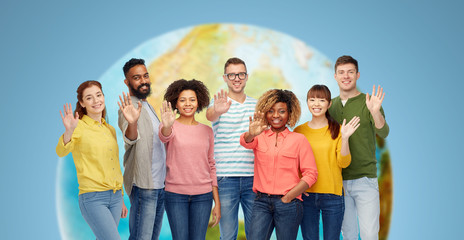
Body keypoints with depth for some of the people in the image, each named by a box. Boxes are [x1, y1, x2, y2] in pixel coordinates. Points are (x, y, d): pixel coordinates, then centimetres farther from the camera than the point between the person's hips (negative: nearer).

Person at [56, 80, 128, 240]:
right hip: (93, 198, -6)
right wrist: (69, 132, -43)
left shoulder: (110, 130, 15)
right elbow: (61, 152, -24)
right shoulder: (79, 127, -5)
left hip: (115, 197, 6)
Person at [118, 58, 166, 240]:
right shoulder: (129, 107, -12)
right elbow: (130, 139, -32)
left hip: (160, 183, 9)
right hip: (143, 184, -9)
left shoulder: (148, 107, 17)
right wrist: (131, 123, -51)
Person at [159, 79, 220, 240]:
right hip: (176, 194, -2)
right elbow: (164, 136, -25)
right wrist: (167, 126, -50)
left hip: (203, 196, 3)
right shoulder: (171, 126, 0)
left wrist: (217, 202, 7)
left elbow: (211, 166, 11)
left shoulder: (207, 131, 9)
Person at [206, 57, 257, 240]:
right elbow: (210, 115, -27)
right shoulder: (219, 103, -1)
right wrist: (217, 112, -48)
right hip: (226, 178, -3)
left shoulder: (256, 105, 12)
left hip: (253, 178, 3)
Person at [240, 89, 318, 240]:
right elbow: (246, 142, -13)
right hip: (262, 201, 1)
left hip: (289, 204, -1)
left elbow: (311, 174, -1)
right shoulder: (260, 136, 9)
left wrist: (288, 197, -8)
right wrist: (251, 134, -37)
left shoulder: (298, 139, 4)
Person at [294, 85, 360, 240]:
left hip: (332, 195, -1)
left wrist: (345, 138, -17)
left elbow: (344, 163, -4)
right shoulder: (299, 131, 6)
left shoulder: (337, 130, 2)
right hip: (306, 195, 1)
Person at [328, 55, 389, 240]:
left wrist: (375, 112, -38)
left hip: (365, 178, -3)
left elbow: (383, 133, -18)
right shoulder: (330, 105, 8)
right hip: (338, 180, 4)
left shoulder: (368, 103, -4)